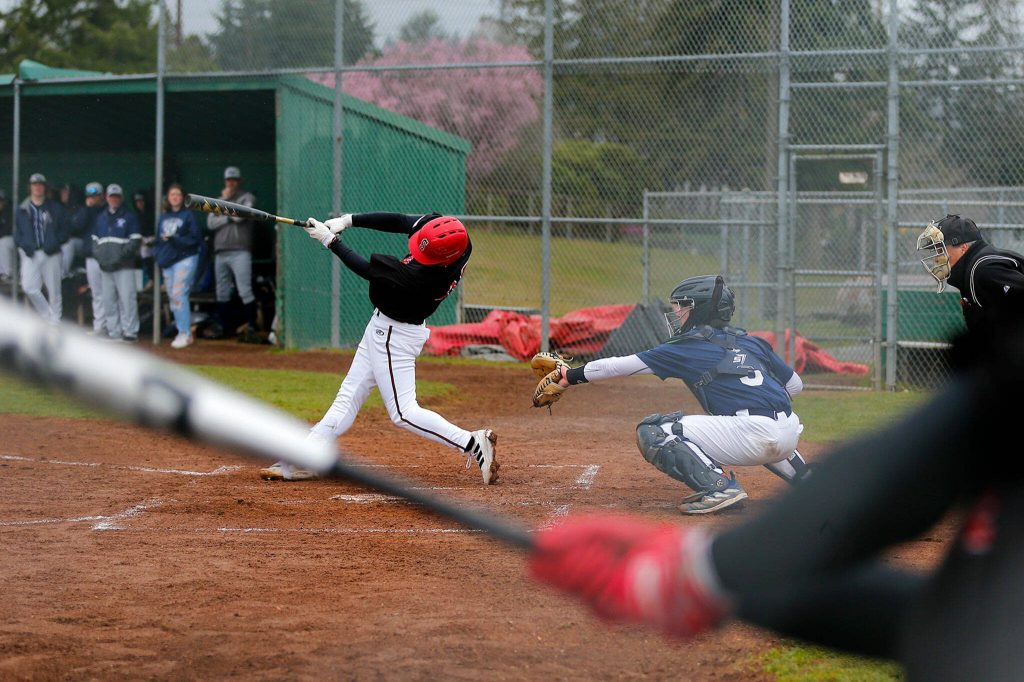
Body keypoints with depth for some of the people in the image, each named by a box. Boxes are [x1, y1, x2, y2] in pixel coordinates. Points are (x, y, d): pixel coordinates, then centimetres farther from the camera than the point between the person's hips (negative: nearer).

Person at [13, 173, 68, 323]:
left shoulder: (55, 208, 9)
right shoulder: (22, 210, 12)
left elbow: (65, 230, 7)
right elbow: (17, 233, 13)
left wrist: (55, 243, -10)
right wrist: (24, 245, -7)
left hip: (51, 254, -1)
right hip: (31, 254, 1)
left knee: (54, 290, 0)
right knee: (29, 287, -17)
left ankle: (55, 321, 8)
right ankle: (48, 316, -4)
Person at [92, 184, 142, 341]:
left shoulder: (129, 216, 4)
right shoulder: (101, 217, 19)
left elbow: (135, 241, -3)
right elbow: (95, 240, 20)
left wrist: (120, 257, -13)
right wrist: (100, 257, 2)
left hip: (125, 265, -5)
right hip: (105, 267, 5)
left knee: (127, 299, -11)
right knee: (108, 301, 5)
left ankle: (130, 331, -8)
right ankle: (114, 332, 10)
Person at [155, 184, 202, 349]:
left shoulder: (188, 215, -1)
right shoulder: (164, 216, 17)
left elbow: (195, 238, -8)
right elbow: (159, 238, 21)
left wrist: (175, 239, -17)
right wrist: (158, 255, 5)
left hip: (185, 259, -6)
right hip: (167, 261, 6)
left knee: (179, 294, -16)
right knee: (172, 297, 5)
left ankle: (185, 333, -14)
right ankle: (184, 333, 12)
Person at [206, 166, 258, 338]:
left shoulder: (247, 198, 6)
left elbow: (239, 215, -12)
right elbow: (210, 223, 7)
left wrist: (227, 200, 1)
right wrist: (229, 218, -5)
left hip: (240, 251, -6)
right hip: (220, 253, 6)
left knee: (245, 290, -14)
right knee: (222, 292, 9)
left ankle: (252, 325, -12)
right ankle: (224, 326, 16)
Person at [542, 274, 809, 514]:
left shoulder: (686, 349, 5)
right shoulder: (752, 343, 22)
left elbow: (624, 365, 9)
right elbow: (795, 385, 23)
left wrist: (575, 375, 17)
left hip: (755, 436, -8)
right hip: (791, 434, 8)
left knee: (652, 432, -3)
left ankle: (719, 488, -16)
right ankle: (805, 479, 26)